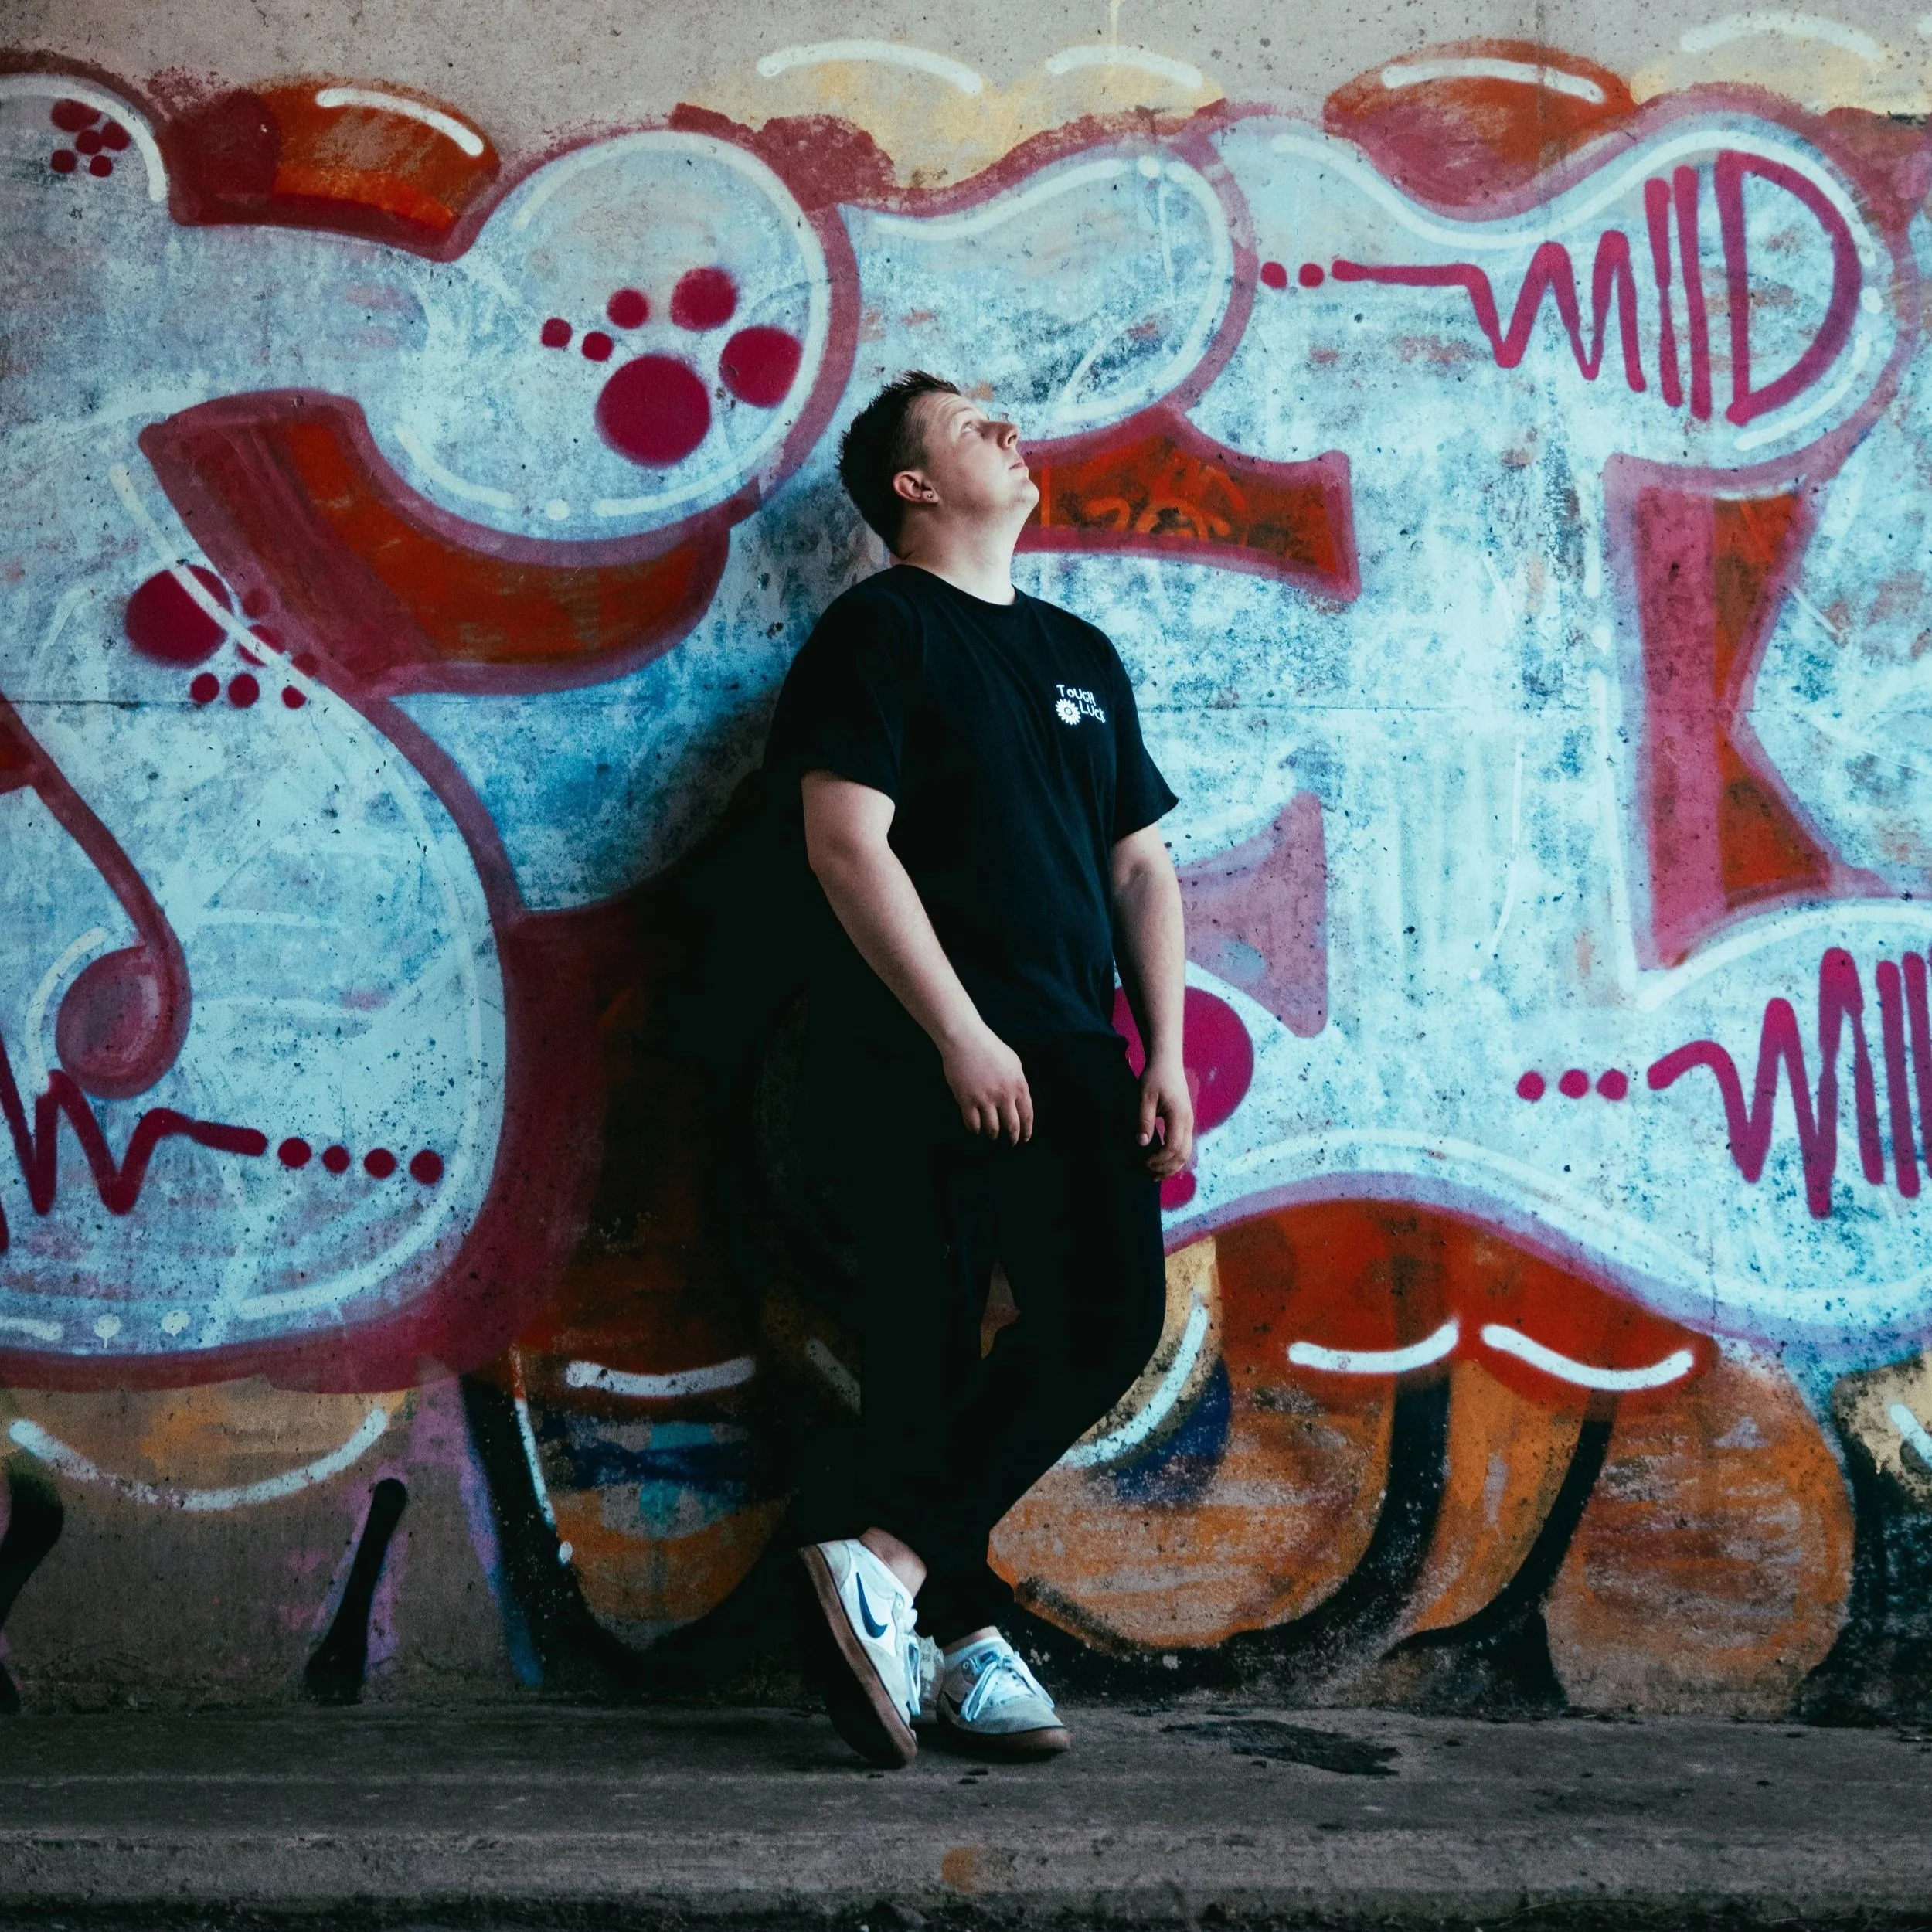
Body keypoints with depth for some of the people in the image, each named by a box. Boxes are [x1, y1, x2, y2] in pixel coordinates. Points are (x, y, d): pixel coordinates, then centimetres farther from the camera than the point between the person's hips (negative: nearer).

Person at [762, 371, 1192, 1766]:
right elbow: (846, 843, -11)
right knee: (928, 1343, -8)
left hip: (1071, 1061, 7)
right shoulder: (879, 630, 1)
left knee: (1112, 1322, -3)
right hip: (921, 1060, -7)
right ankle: (962, 1635, 1)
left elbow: (1142, 865, 21)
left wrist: (1165, 1059, 9)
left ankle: (889, 1568, 1)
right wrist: (962, 1035, -16)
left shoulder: (1083, 655, 22)